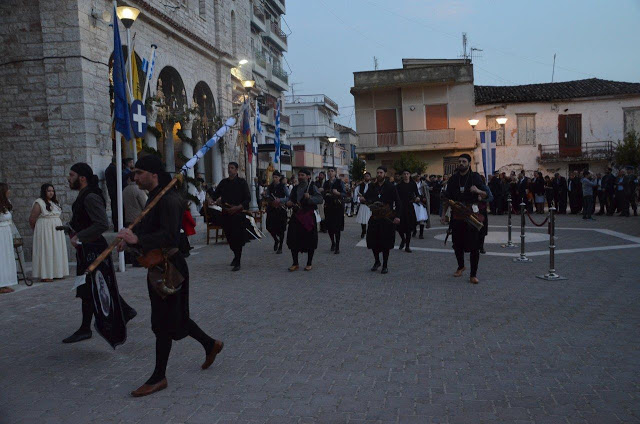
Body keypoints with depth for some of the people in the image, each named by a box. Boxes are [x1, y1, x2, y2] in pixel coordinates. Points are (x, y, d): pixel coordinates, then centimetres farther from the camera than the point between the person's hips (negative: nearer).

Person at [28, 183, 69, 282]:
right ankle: (45, 275, -3)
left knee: (56, 251, 8)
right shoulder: (39, 203, -8)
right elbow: (32, 219, -8)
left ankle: (56, 273, 15)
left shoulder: (54, 202, 15)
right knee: (46, 251, -6)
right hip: (45, 230, -7)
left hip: (56, 231, 7)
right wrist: (36, 230, 3)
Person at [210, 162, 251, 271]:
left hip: (238, 214, -4)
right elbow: (215, 195, 16)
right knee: (229, 237, 10)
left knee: (237, 238, -7)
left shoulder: (242, 182, -1)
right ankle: (236, 255, 34)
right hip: (226, 214, 4)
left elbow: (248, 198, -5)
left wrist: (237, 207, -17)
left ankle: (237, 262, -2)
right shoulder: (223, 182, 12)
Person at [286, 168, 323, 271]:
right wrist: (288, 203, 1)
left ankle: (309, 263, 17)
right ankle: (295, 264, 11)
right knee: (293, 240, -1)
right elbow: (290, 199, 24)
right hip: (296, 216, 5)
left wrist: (310, 198, -27)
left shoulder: (312, 187, -1)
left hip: (309, 216, -4)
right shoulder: (295, 188, 15)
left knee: (310, 241, 2)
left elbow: (320, 199, -12)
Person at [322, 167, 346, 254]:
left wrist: (338, 193, -23)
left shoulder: (339, 182, 0)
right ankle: (333, 243, 28)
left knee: (337, 227, -6)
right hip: (328, 206, 4)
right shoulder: (326, 183, 11)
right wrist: (325, 194, -6)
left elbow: (344, 193, -6)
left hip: (338, 206, -4)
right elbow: (323, 194, 16)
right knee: (329, 226, 4)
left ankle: (337, 247, 0)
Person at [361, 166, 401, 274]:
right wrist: (362, 199, -12)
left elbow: (398, 202, -5)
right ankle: (377, 261, 25)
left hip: (387, 218, -4)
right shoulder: (372, 186, 7)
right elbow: (366, 197, 13)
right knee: (372, 240, 4)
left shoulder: (390, 186, -4)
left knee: (385, 242, 1)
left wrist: (397, 216, -15)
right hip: (374, 217, 4)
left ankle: (385, 265, 14)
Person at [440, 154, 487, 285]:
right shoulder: (453, 179, 9)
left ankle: (473, 274, 2)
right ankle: (461, 266, 35)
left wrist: (478, 191, -23)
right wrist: (443, 214, 9)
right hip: (456, 217, 3)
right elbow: (447, 199, 14)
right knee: (457, 244, 11)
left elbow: (485, 196, -2)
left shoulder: (475, 177, 0)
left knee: (474, 246, -5)